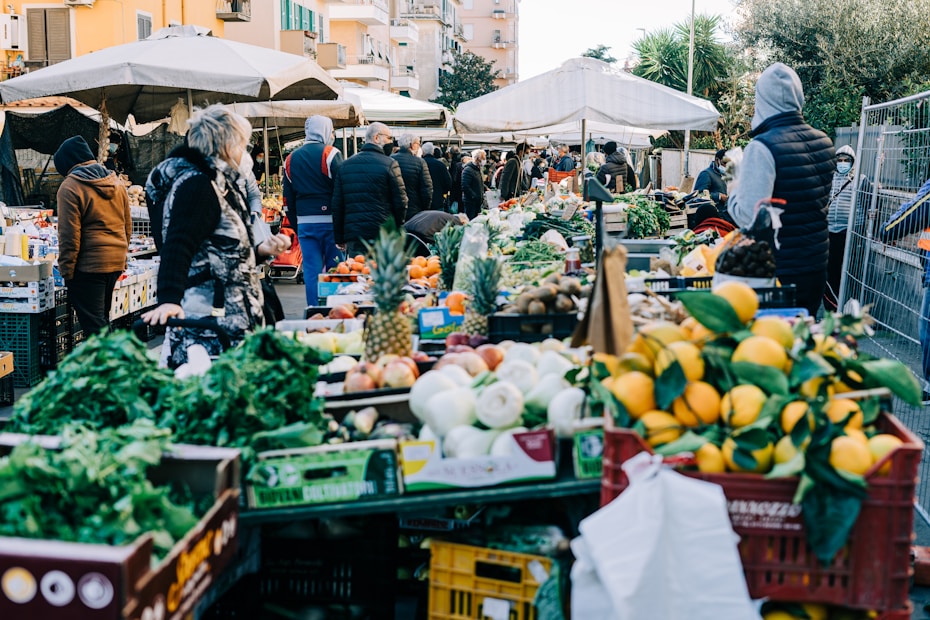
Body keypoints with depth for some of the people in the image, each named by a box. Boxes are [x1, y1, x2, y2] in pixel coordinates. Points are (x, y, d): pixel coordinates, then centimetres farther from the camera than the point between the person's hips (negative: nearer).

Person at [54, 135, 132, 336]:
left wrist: (66, 270, -7)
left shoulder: (70, 187, -11)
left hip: (88, 265, -7)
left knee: (94, 326, -2)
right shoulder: (116, 183, 10)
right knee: (102, 319, 19)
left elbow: (69, 235, -14)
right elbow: (127, 226, 15)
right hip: (116, 263, 7)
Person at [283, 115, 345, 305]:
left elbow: (288, 199, 14)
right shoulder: (330, 154, -6)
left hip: (304, 223, 5)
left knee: (311, 271, 6)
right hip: (329, 221, -4)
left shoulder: (291, 159, 11)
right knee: (335, 270, 2)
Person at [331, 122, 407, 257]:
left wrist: (340, 238, 15)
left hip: (353, 237, 4)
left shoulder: (345, 165, 11)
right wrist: (397, 228, 12)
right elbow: (400, 201, -4)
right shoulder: (389, 164, -5)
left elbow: (337, 204, 10)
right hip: (383, 236, -4)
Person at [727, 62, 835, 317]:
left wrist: (734, 192, -4)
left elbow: (749, 218, -23)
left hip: (779, 271, -7)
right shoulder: (823, 142, 3)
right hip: (817, 264, 7)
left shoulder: (763, 147, -20)